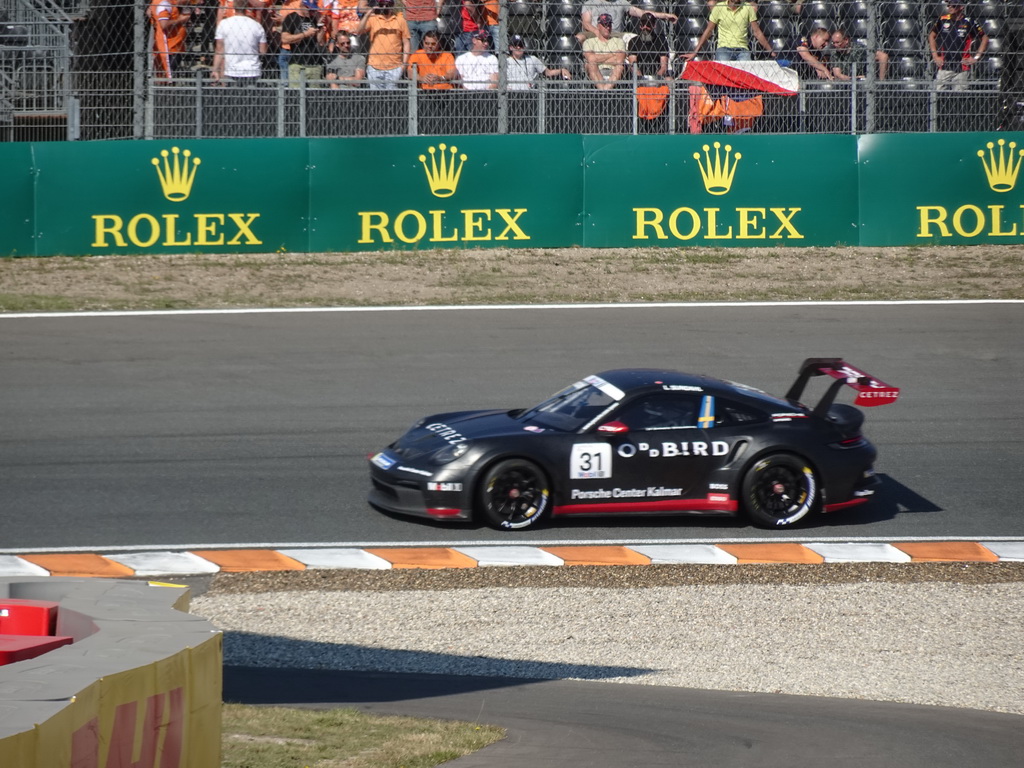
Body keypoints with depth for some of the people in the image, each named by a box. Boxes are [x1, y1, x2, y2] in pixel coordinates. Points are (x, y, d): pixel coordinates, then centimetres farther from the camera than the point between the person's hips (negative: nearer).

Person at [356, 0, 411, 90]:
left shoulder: (400, 20, 7)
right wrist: (367, 15, -17)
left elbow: (406, 43, 8)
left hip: (394, 67, -1)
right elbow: (358, 32, -7)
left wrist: (404, 63, 0)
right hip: (375, 66, 1)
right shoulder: (372, 19, 6)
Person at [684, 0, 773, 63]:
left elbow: (757, 32, 12)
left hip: (742, 50, 1)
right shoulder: (719, 8, 5)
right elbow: (708, 31, 10)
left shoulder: (748, 8, 8)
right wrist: (695, 52, 7)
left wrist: (770, 51, 8)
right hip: (724, 49, -1)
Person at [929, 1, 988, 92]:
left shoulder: (969, 22, -1)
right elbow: (931, 36, 21)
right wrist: (935, 56, 12)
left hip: (962, 68, -3)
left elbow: (985, 39, 6)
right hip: (944, 67, 3)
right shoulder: (943, 20, 7)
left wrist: (976, 57, 0)